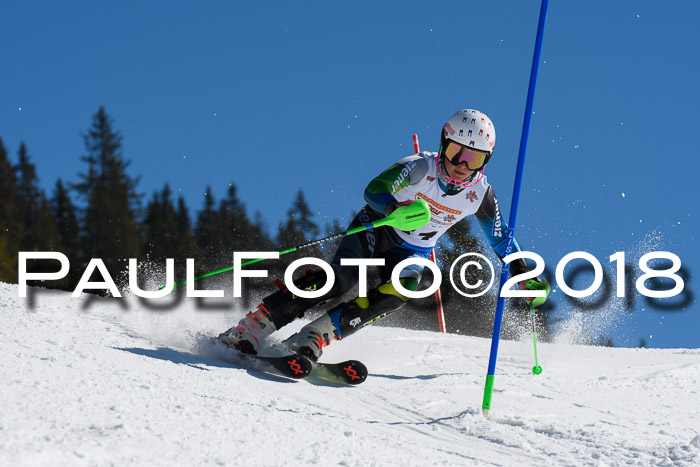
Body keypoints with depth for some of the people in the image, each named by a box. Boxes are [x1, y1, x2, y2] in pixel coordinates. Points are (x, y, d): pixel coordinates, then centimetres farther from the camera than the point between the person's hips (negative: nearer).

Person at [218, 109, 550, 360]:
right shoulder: (419, 168, -22)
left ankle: (316, 336, -27)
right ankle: (253, 327, -26)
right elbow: (374, 190, -32)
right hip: (377, 229, -4)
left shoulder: (479, 193, -9)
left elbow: (500, 236, 8)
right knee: (340, 279, -29)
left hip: (412, 251, 4)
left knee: (401, 290, -29)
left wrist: (523, 273, 3)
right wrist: (397, 210, -52)